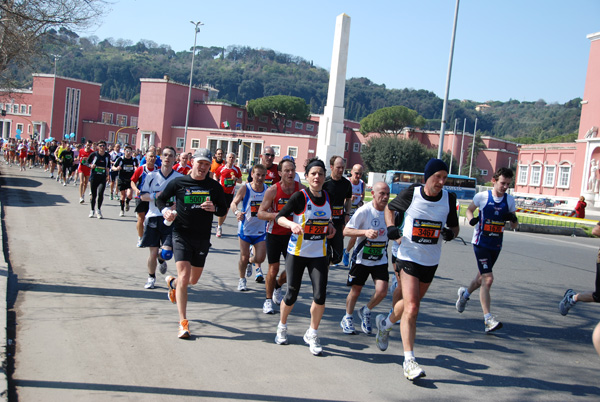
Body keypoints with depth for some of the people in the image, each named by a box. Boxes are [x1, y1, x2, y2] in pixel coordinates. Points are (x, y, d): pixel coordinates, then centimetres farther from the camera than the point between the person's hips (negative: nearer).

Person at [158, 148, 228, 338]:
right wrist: (165, 211, -11)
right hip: (181, 235, -3)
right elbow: (160, 199, 9)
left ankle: (172, 282, 52)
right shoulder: (178, 183, -2)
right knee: (184, 277, -14)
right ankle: (183, 323, -6)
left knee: (193, 280, 16)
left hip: (202, 237, 3)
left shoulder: (215, 187, 2)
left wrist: (214, 208, -14)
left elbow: (224, 210, 8)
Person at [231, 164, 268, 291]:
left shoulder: (268, 189, -2)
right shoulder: (245, 188, -9)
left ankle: (251, 261, 34)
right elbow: (234, 203, -3)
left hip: (261, 229, 2)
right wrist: (237, 212, -23)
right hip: (245, 228, -2)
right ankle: (242, 279, 26)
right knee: (244, 257, 1)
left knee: (260, 258, -4)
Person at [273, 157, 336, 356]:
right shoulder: (300, 196, -12)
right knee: (292, 295, 3)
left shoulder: (327, 196, 3)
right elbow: (279, 217, -9)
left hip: (319, 254, 4)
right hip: (297, 252, -4)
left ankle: (312, 335, 14)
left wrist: (329, 226, 1)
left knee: (320, 296, -7)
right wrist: (292, 224, -28)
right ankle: (282, 327, 32)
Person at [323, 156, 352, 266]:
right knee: (326, 253, -6)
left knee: (338, 256, 3)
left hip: (339, 221, 4)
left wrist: (347, 214, 8)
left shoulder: (346, 183, 7)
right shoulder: (325, 182, -6)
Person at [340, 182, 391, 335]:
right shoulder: (364, 211, -16)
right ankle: (347, 319, 34)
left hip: (381, 260, 3)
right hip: (362, 258, -3)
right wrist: (365, 232, -31)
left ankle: (366, 312, 19)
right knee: (356, 291, 8)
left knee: (382, 291, -12)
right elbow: (346, 231, -18)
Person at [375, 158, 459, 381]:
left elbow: (455, 226, 8)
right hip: (409, 256, -4)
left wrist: (450, 233, -15)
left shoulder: (449, 198, -4)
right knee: (411, 308, -12)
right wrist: (391, 227, -10)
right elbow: (389, 208, 8)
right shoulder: (410, 194, -11)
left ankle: (385, 323, 49)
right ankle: (409, 360, -4)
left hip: (431, 261, 4)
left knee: (410, 304, 19)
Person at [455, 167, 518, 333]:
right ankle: (488, 319, -12)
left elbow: (514, 226, 9)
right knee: (488, 279, -14)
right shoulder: (482, 196, -8)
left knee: (482, 278, 18)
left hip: (496, 245, 5)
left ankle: (465, 294, 48)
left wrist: (513, 219, -14)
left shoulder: (510, 200, 3)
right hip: (481, 243, -5)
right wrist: (471, 218, -12)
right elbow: (469, 209, 10)